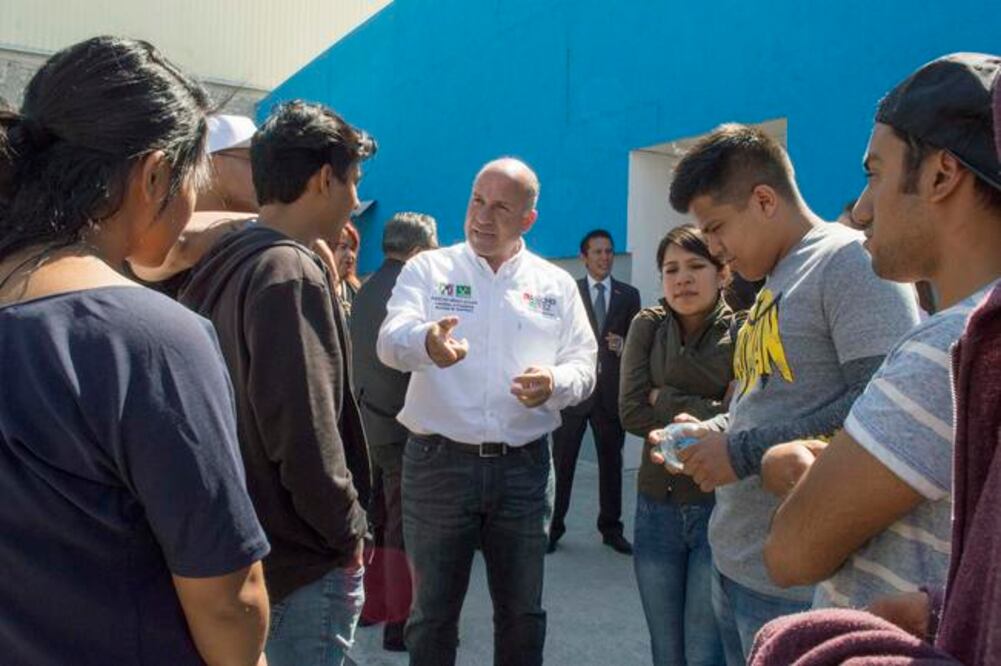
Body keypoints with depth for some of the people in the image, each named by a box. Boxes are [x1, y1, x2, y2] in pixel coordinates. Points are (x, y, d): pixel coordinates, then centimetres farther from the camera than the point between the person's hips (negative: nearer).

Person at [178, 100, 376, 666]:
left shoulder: (222, 264, 6)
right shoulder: (291, 274, -22)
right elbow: (305, 433, -25)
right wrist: (348, 533, -13)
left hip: (238, 539, 9)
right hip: (304, 560, -9)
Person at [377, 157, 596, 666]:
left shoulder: (556, 284, 7)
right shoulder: (427, 269, 1)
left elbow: (584, 367, 5)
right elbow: (390, 340, -15)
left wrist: (556, 382, -19)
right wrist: (425, 341, -39)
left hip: (524, 467, 2)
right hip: (438, 463, -1)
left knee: (522, 611, 16)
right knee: (433, 611, 12)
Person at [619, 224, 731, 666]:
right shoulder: (647, 326, 1)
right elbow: (631, 412, -9)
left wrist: (666, 400, -12)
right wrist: (706, 422, -13)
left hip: (721, 509, -3)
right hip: (657, 508, 3)